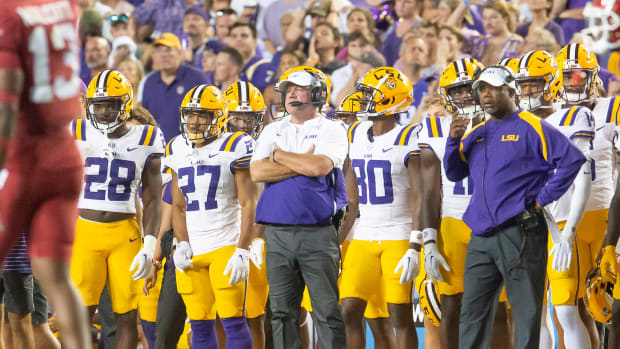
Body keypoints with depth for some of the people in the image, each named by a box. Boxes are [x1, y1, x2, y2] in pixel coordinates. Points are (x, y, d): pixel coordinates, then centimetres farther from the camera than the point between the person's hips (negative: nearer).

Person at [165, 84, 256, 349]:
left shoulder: (234, 147, -6)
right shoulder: (179, 150, 12)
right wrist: (182, 244, 2)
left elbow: (248, 204, -7)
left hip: (226, 245, -5)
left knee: (232, 321, -10)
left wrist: (242, 251, -14)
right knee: (200, 324, 5)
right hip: (191, 252, 5)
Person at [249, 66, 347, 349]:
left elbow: (320, 167, -16)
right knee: (282, 312, 6)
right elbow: (257, 172, 0)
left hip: (317, 232, -4)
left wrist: (279, 156, -2)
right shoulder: (272, 131, 15)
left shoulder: (331, 131, 3)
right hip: (278, 232, 4)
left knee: (327, 310, -4)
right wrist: (303, 163, -6)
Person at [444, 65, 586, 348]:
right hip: (481, 237, 7)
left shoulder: (530, 128, -5)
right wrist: (454, 141, 2)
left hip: (519, 233, -7)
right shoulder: (476, 134, 16)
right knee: (472, 312, 8)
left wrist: (544, 198, -12)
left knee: (526, 311, -2)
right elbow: (454, 173, 20)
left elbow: (572, 160, -13)